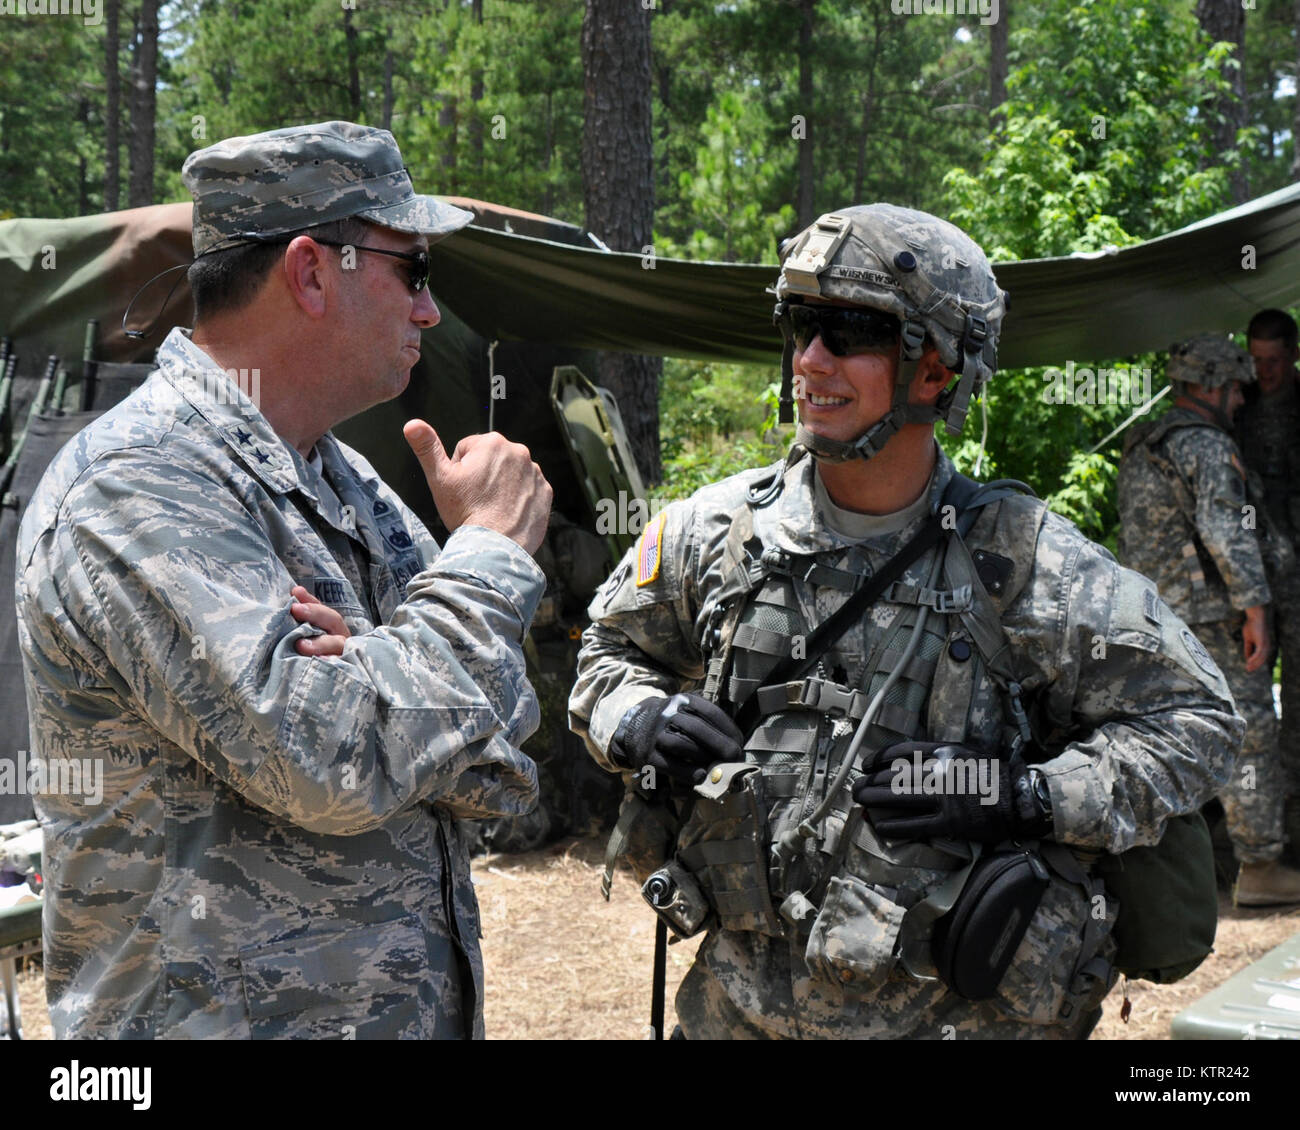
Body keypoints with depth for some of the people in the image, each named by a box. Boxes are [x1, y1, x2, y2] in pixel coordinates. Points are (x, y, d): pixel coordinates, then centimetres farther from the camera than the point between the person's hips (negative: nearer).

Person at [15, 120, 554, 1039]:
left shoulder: (342, 475, 8)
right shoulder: (133, 489, -20)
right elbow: (335, 765, -29)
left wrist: (382, 689, -18)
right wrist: (490, 552, -17)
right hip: (227, 1015, -8)